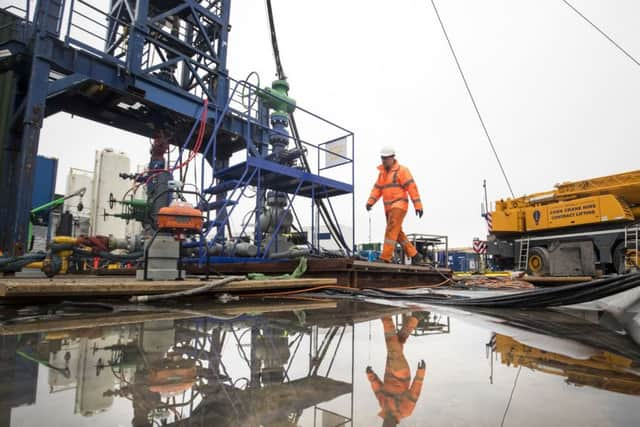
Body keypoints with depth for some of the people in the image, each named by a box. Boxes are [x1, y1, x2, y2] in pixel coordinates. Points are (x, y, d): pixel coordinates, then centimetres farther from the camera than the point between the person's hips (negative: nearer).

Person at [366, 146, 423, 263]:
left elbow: (412, 187, -10)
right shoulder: (382, 172, 18)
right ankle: (415, 256, 19)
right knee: (398, 233, 9)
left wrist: (418, 205, -16)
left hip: (399, 205, -8)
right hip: (389, 207, 8)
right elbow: (377, 189, 14)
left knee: (391, 230, -16)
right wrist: (370, 202, -1)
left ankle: (385, 258, -18)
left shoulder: (401, 170, -4)